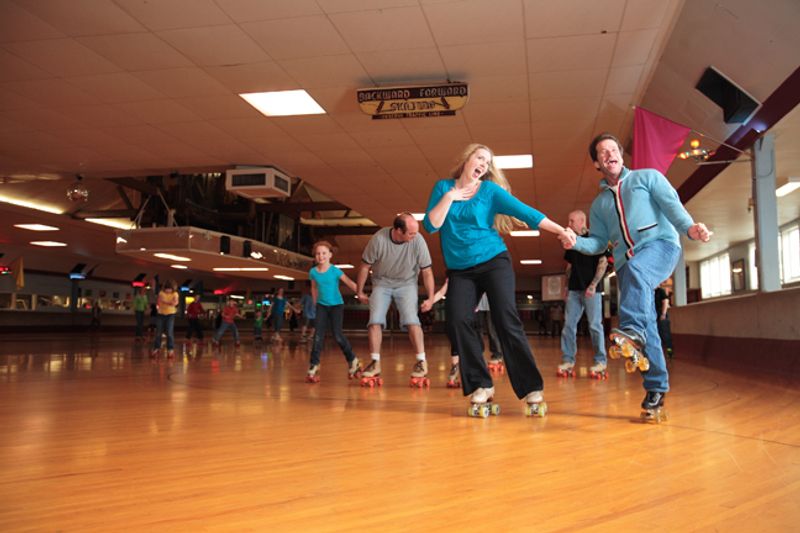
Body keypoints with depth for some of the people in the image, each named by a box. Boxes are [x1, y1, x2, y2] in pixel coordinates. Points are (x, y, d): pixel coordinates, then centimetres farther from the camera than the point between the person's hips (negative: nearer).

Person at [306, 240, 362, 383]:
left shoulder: (335, 270, -14)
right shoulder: (313, 272, -2)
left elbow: (350, 283, -20)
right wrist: (315, 304, 19)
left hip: (336, 305, -3)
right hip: (322, 306, 3)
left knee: (337, 335, -7)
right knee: (319, 334, -9)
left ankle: (352, 360, 14)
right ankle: (314, 365, -6)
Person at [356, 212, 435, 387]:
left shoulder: (418, 241, -24)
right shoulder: (379, 238, -26)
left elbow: (427, 271, -12)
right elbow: (365, 266, -10)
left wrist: (431, 298, -9)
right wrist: (360, 291, -2)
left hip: (407, 283, -1)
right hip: (382, 283, 1)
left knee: (411, 320, -17)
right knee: (375, 320, -10)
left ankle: (421, 362, -10)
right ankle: (375, 363, 0)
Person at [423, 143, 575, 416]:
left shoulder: (490, 190, 1)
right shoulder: (443, 187, 8)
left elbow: (525, 211, -7)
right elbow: (431, 225, -1)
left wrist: (560, 230, -16)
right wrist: (450, 196, -9)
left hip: (494, 262, -2)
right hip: (460, 270, 2)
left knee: (507, 322, -13)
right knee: (458, 321, -17)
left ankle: (532, 391, -10)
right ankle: (481, 387, -7)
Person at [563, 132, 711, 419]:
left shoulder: (648, 177, 13)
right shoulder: (599, 203, 24)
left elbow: (672, 204, -2)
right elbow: (599, 243, 19)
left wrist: (689, 227, -23)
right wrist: (576, 242, -3)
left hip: (660, 245, -4)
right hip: (626, 262, 4)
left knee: (636, 269, -39)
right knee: (646, 326, -3)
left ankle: (631, 331, -55)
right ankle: (655, 388, 3)